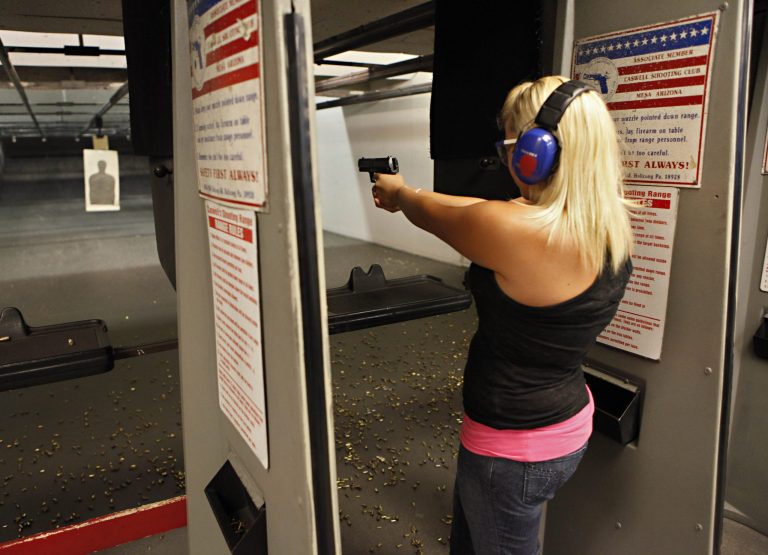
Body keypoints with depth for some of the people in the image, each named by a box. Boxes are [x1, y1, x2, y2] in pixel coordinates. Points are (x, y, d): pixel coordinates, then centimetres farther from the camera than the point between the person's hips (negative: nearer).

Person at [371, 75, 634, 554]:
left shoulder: (513, 231, -30)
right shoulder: (609, 223, -4)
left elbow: (433, 211, -8)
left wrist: (399, 192, 14)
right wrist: (407, 195, 20)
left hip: (517, 447, -8)